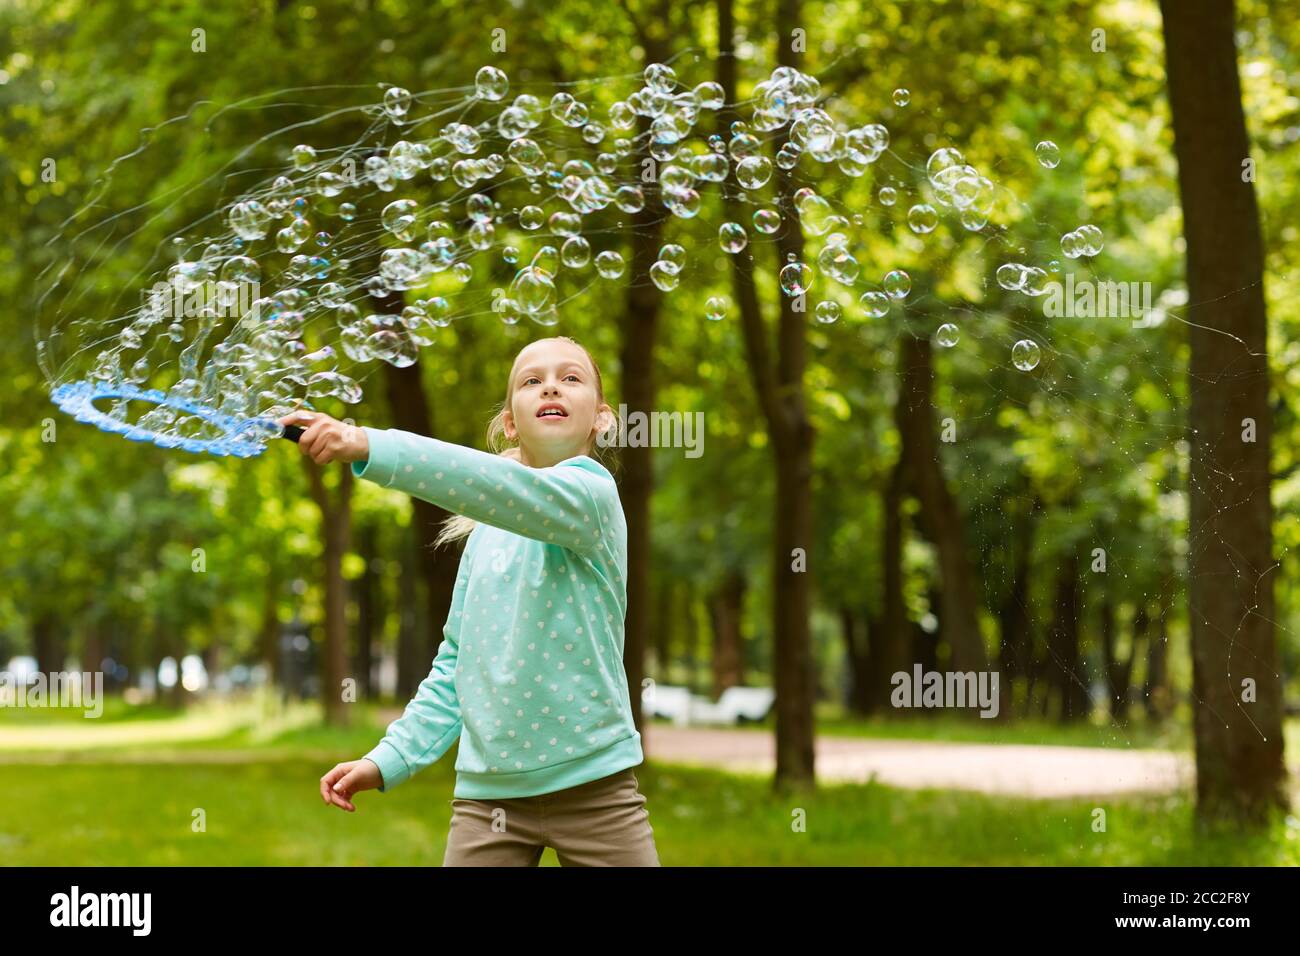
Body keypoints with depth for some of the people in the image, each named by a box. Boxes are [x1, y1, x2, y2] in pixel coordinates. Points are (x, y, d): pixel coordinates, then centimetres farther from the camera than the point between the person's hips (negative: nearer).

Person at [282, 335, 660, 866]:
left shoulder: (591, 490, -8)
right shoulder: (484, 534, 11)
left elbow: (508, 488, -29)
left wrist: (369, 447, -39)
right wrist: (386, 761, 4)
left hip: (590, 781, -5)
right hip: (486, 792, 5)